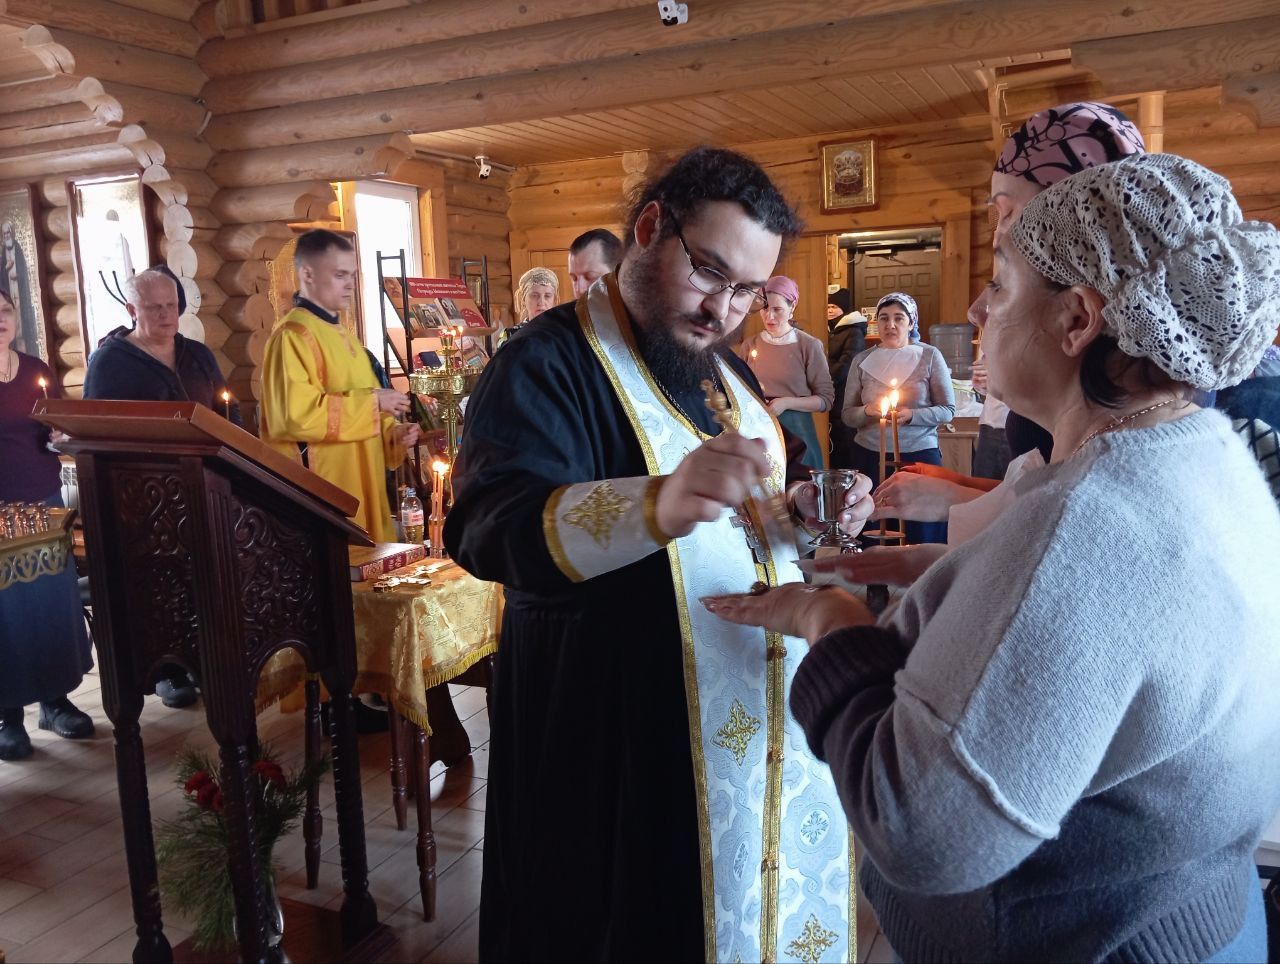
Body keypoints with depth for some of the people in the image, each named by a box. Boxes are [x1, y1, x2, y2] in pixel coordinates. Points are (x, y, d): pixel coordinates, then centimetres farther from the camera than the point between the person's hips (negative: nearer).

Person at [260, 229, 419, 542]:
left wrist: (392, 434, 3)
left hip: (359, 488, 9)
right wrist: (372, 400, -18)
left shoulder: (342, 335, 16)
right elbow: (296, 413, -25)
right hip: (321, 495, -9)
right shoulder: (293, 335, -12)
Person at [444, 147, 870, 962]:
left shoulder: (726, 371, 11)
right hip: (626, 748, -7)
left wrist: (805, 508, 0)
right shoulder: (549, 364, -14)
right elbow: (490, 528, -31)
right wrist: (658, 505, -48)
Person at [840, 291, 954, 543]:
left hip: (920, 455, -2)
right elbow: (847, 415, 8)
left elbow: (948, 410, 0)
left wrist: (911, 415, -16)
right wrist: (867, 411, -13)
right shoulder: (861, 360, 7)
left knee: (921, 536, 3)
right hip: (870, 456, 2)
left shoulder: (930, 356, 1)